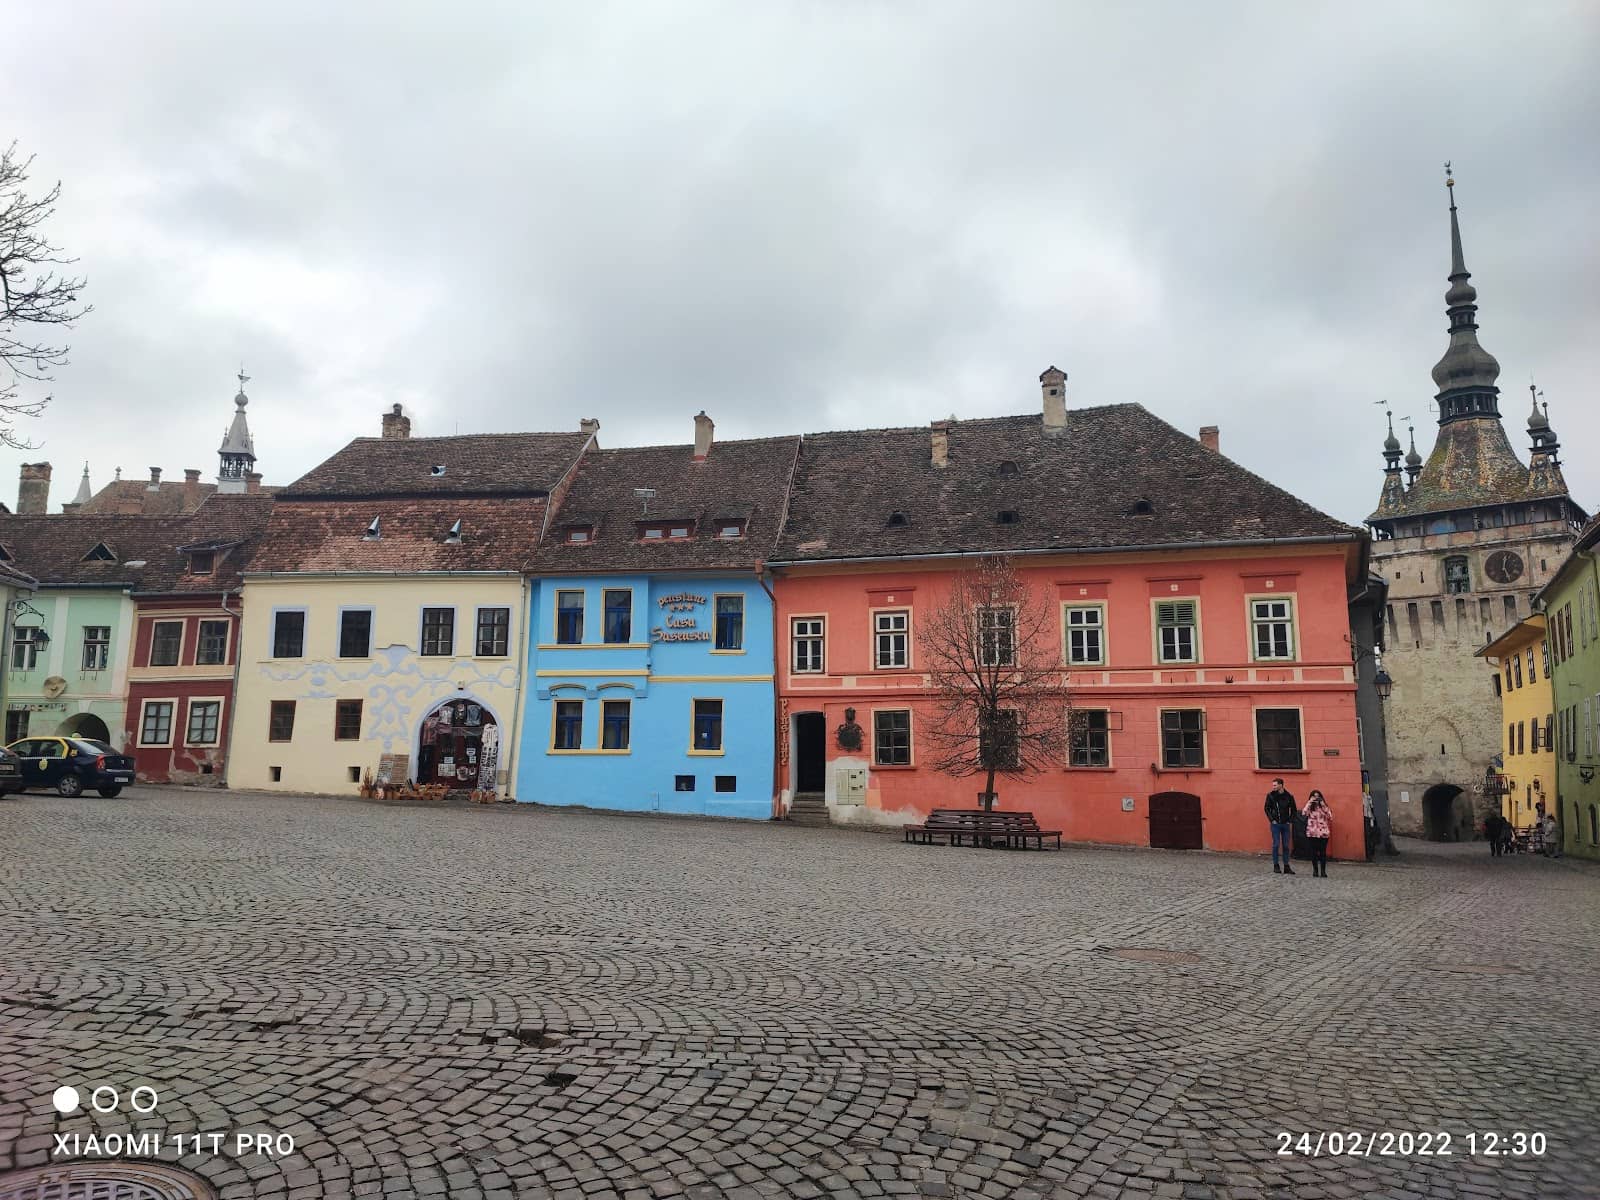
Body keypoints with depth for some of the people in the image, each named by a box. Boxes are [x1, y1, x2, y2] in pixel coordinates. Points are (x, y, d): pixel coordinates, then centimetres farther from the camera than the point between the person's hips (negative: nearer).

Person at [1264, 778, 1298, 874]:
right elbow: (1267, 808, 2)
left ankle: (1286, 867, 10)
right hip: (1275, 824, -1)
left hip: (1286, 824, 2)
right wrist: (1272, 820, -5)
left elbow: (1294, 810, 8)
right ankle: (1276, 866, 5)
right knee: (1276, 844, -2)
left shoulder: (1289, 796, 0)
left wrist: (1290, 821, 1)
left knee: (1286, 846, 5)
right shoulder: (1271, 795, -3)